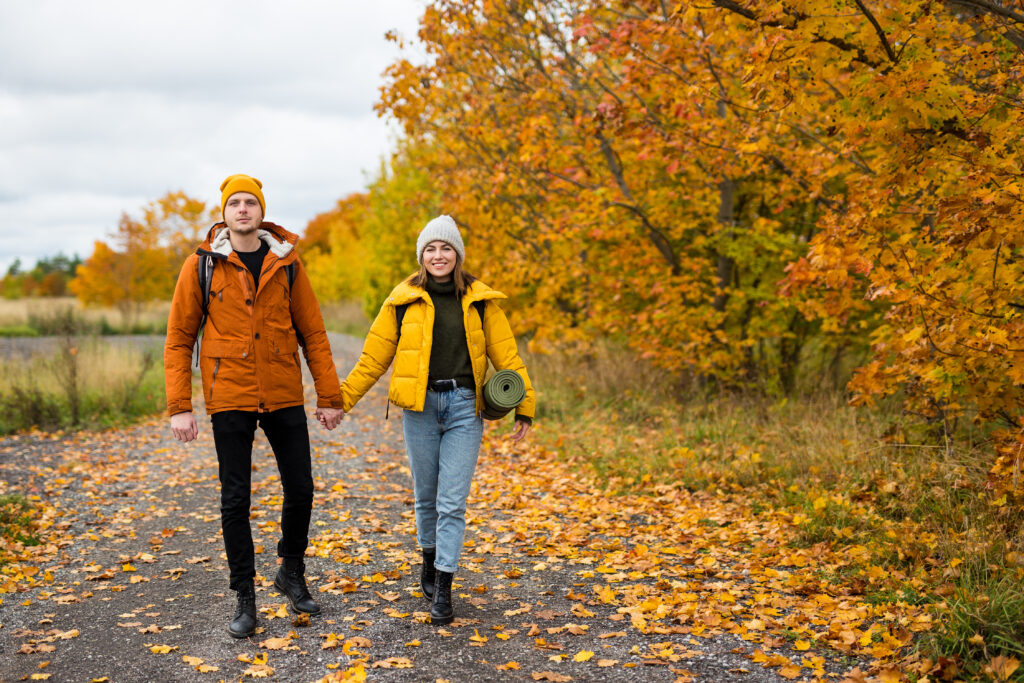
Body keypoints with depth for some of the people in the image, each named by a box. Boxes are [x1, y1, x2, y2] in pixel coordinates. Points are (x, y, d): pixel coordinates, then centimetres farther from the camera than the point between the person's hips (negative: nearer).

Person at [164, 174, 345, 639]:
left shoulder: (287, 264, 4)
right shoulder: (202, 265, -1)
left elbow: (313, 333, 6)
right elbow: (179, 339, 1)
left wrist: (329, 396, 3)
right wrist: (179, 406, -6)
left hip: (284, 396, 2)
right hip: (230, 398, -2)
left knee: (300, 489, 6)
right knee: (235, 499, 4)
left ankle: (292, 572, 31)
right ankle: (244, 597, 17)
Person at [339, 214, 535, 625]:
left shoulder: (480, 300, 6)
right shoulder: (403, 300, 4)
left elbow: (506, 354, 7)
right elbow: (374, 356, 7)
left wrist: (524, 406, 1)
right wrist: (342, 399, 3)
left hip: (464, 408, 0)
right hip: (420, 407, 1)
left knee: (452, 502, -4)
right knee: (426, 495, 11)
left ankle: (443, 591, 2)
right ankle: (430, 561, 36)